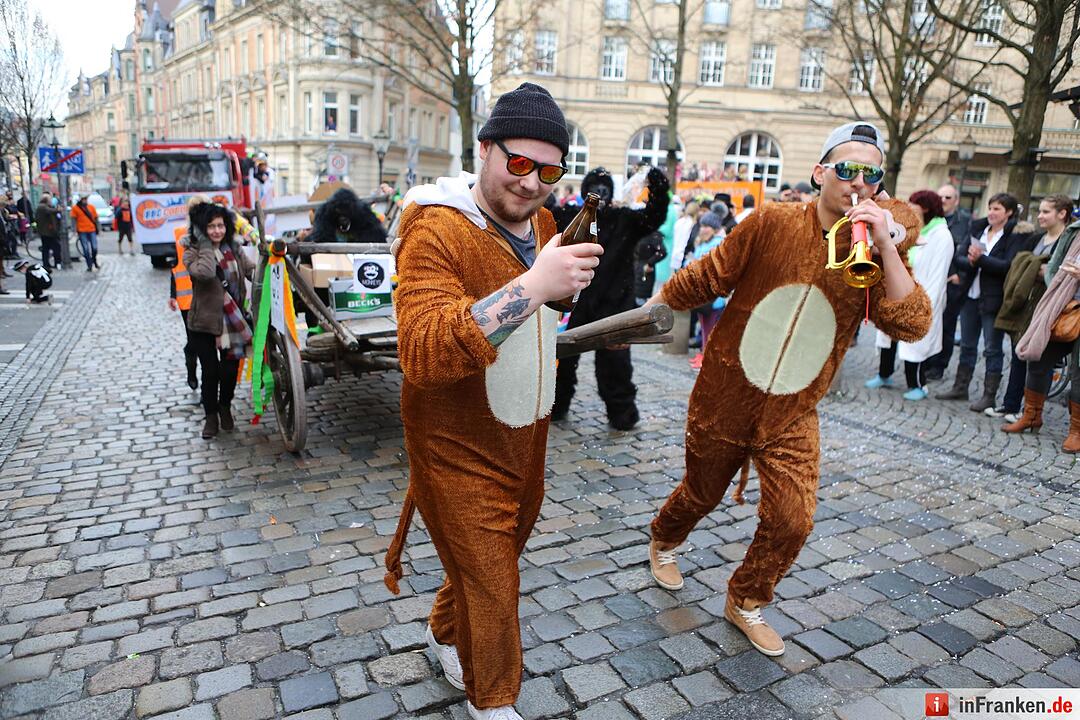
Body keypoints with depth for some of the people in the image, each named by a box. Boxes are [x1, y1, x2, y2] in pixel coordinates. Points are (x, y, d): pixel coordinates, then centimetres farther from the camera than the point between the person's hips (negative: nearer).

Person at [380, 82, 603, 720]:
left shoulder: (543, 222, 3)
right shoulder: (435, 232, -23)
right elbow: (422, 355, -38)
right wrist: (532, 286, -43)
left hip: (524, 439, 8)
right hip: (461, 449, -8)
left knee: (499, 554, 26)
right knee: (491, 587, 6)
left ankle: (447, 635, 54)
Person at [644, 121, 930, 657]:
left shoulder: (879, 251, -5)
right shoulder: (774, 223, -14)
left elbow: (912, 326, -17)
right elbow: (704, 278, -5)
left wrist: (886, 246, -24)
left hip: (791, 416, 2)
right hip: (724, 399, -2)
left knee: (791, 521, -2)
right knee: (700, 494, 17)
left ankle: (745, 602, 26)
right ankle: (663, 543, 51)